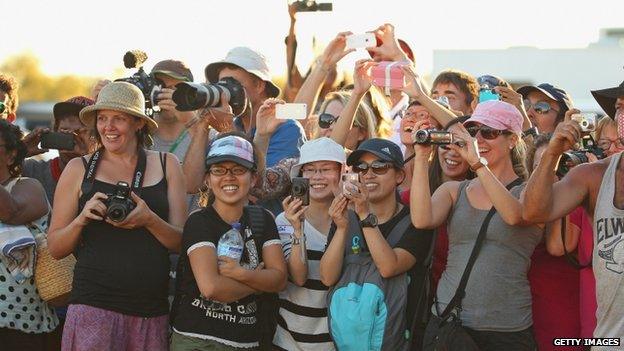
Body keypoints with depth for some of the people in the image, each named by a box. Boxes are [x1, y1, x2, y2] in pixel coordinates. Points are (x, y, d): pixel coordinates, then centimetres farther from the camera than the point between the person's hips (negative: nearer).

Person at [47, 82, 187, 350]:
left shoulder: (166, 165, 11)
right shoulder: (79, 169, 8)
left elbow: (182, 242, 6)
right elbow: (55, 248, 9)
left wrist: (149, 220, -13)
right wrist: (82, 219, -10)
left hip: (151, 311, 2)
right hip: (93, 305, -2)